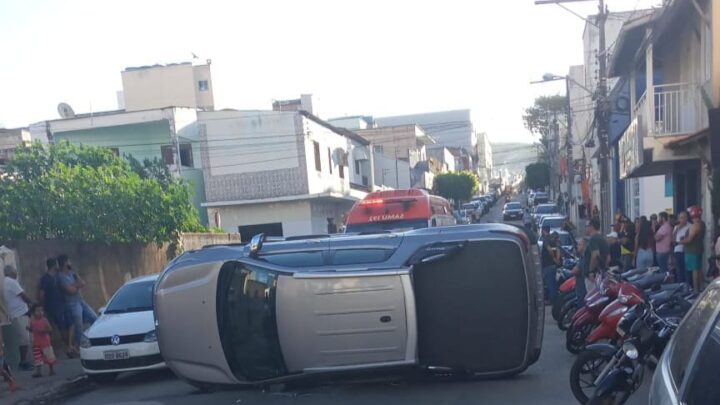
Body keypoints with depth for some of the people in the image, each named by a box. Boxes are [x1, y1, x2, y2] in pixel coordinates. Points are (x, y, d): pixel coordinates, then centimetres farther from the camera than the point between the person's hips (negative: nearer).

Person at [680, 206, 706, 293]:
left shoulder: (695, 225, -21)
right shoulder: (702, 224, 10)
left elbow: (689, 239, -24)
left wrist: (681, 241, -7)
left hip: (692, 250, -10)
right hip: (698, 249, 10)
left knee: (694, 270, -8)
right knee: (699, 269, 16)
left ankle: (696, 289, -7)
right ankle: (700, 287, 23)